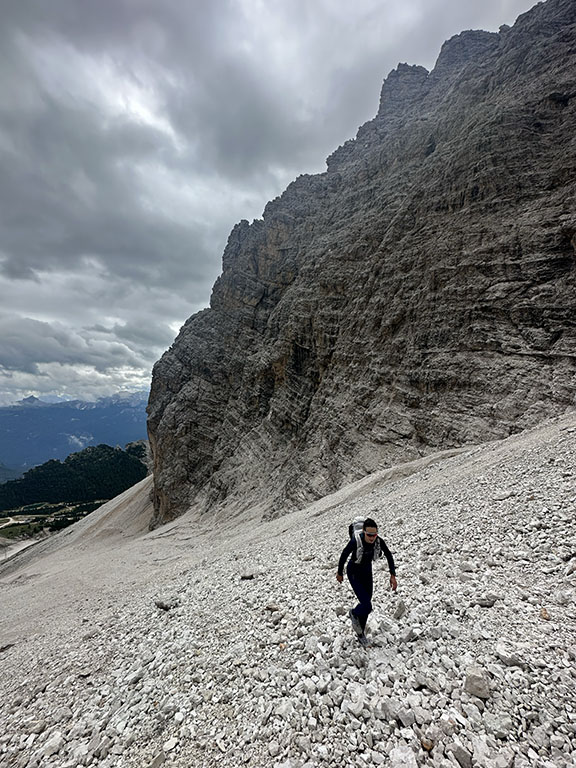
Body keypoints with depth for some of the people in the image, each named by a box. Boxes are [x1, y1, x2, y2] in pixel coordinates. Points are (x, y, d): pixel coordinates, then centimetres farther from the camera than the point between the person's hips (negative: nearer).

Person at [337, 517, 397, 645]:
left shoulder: (379, 541, -25)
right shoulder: (355, 541, -36)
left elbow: (389, 556, -6)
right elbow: (344, 555, -19)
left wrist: (393, 576, -12)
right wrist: (339, 573, -4)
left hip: (367, 572, 4)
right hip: (354, 573, -4)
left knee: (366, 604, 16)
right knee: (367, 606, -12)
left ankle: (361, 632, 42)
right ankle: (354, 613, 24)